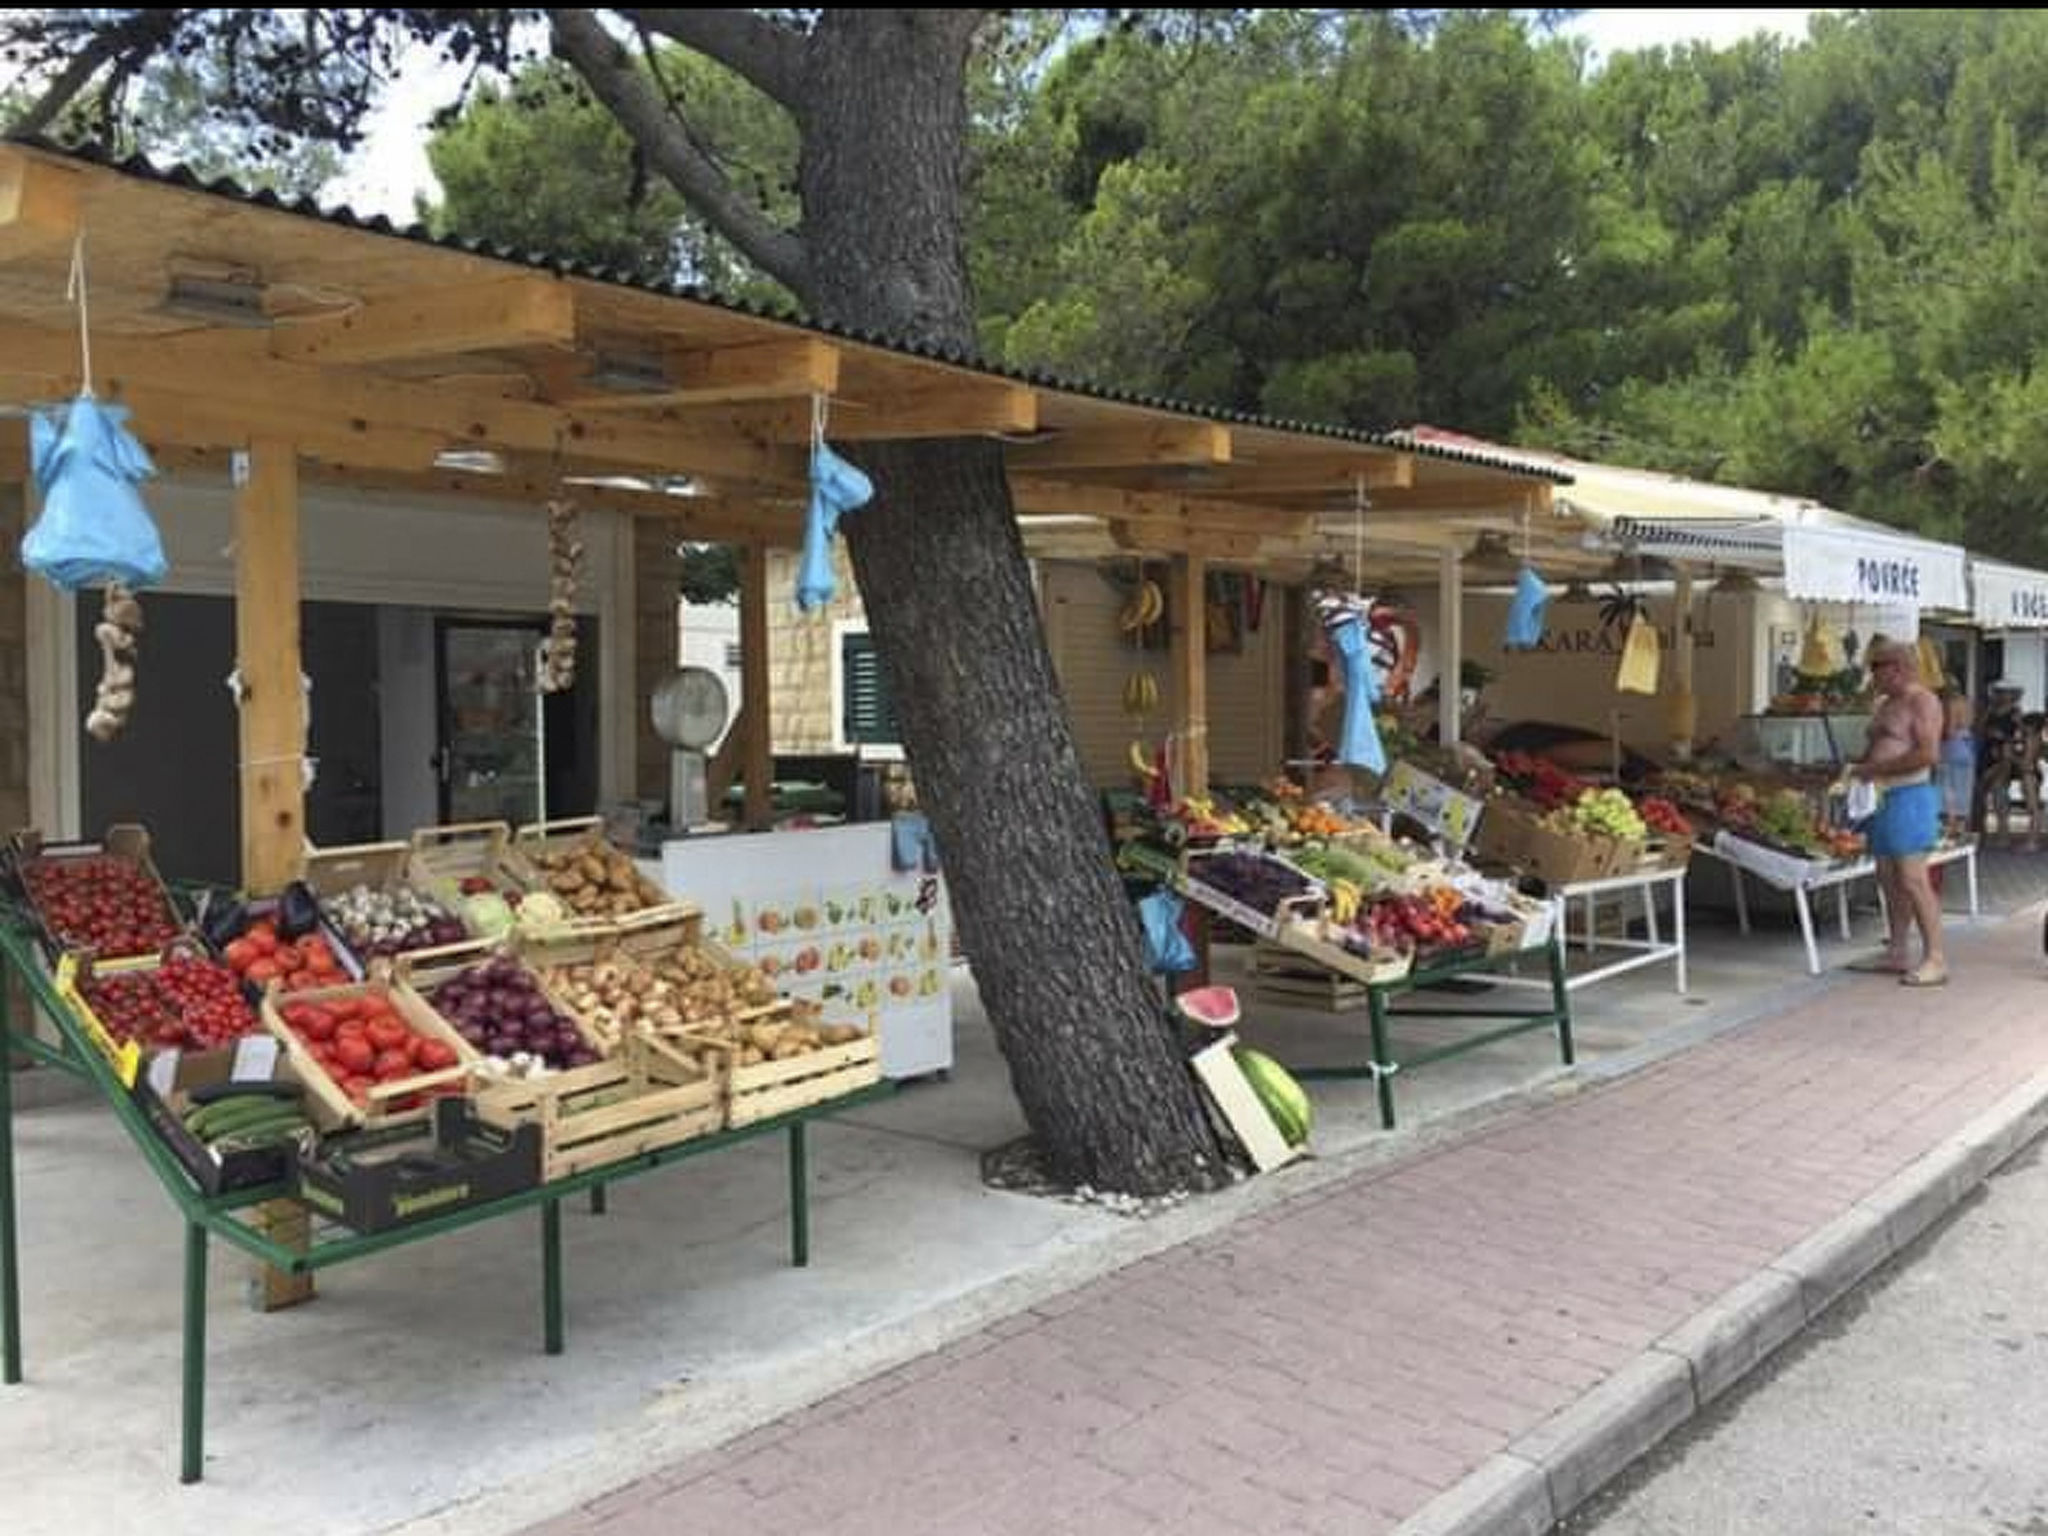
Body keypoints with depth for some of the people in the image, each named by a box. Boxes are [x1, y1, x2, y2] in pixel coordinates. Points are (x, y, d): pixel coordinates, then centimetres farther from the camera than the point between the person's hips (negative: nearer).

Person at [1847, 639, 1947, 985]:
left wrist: (1875, 769, -16)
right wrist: (1857, 767, 9)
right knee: (1889, 879, 10)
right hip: (1881, 799, 9)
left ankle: (1935, 960, -7)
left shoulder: (1922, 701, -9)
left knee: (1913, 880, -10)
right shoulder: (1886, 704, 20)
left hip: (1909, 797, -9)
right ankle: (1895, 954, 16)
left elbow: (1928, 754, -19)